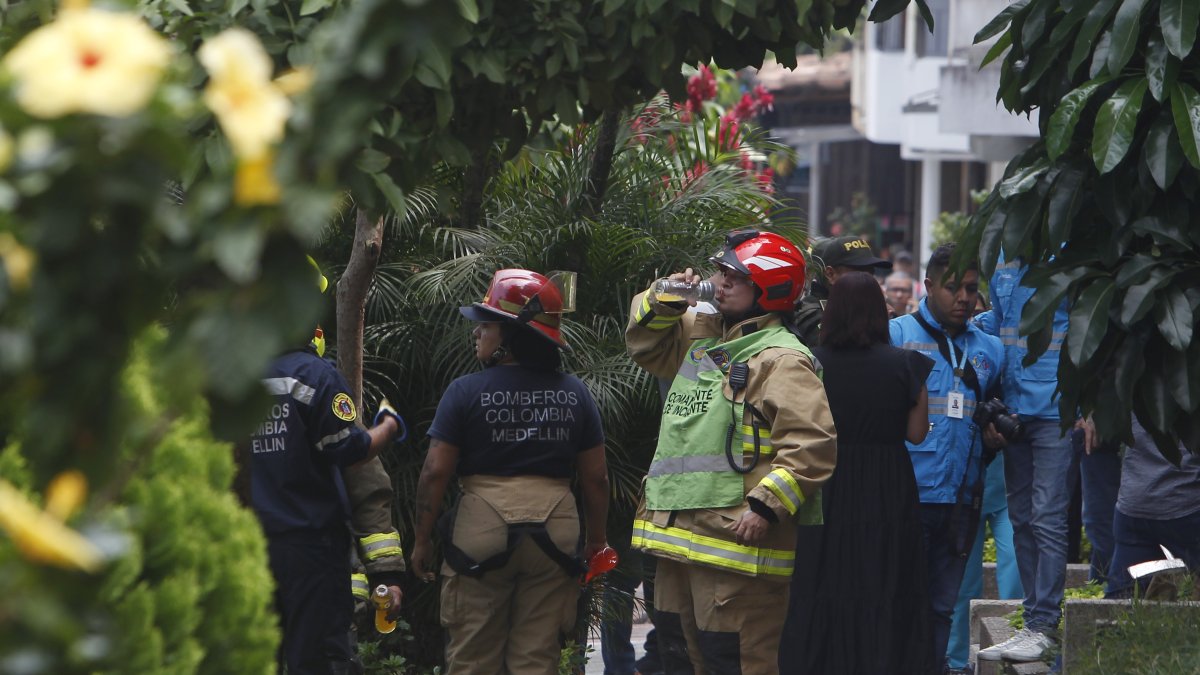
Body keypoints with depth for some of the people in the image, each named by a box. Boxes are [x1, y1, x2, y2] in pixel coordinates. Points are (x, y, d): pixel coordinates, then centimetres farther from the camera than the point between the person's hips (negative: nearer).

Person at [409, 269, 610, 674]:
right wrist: (596, 541, 16)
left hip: (482, 526, -3)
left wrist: (422, 540, 1)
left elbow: (436, 472, -8)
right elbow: (596, 477, 5)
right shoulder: (574, 393, 4)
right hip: (555, 530, 3)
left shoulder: (466, 392, -6)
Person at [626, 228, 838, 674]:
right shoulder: (702, 336, 17)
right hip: (678, 538, 10)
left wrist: (765, 506, -25)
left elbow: (813, 445, -20)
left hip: (737, 541, -10)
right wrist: (665, 303, 13)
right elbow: (645, 345, 34)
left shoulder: (783, 360, -11)